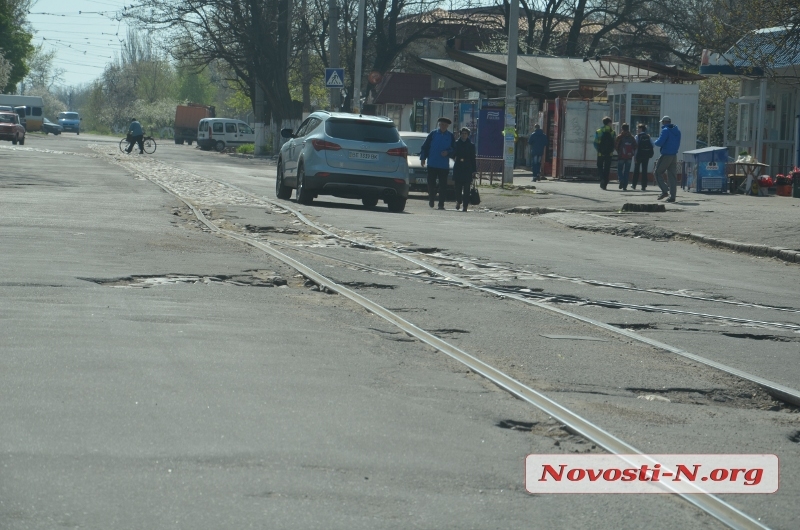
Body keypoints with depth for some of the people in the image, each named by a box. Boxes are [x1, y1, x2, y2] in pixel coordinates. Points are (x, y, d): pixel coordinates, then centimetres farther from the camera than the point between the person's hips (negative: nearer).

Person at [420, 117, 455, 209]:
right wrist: (423, 158, -1)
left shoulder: (450, 136, 6)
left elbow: (454, 149, 9)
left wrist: (447, 153, -10)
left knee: (443, 185, -2)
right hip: (432, 164, 0)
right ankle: (431, 200, 18)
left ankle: (441, 204, 1)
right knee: (431, 183, 2)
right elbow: (425, 147, 5)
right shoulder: (433, 134, 4)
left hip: (444, 166, 0)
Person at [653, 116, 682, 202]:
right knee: (672, 176, 6)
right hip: (674, 155, 7)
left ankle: (665, 191, -9)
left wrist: (656, 142, 4)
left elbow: (659, 143, -18)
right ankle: (672, 196, 2)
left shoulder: (665, 131, -12)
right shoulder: (677, 131, 13)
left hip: (666, 156, -7)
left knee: (657, 173, 4)